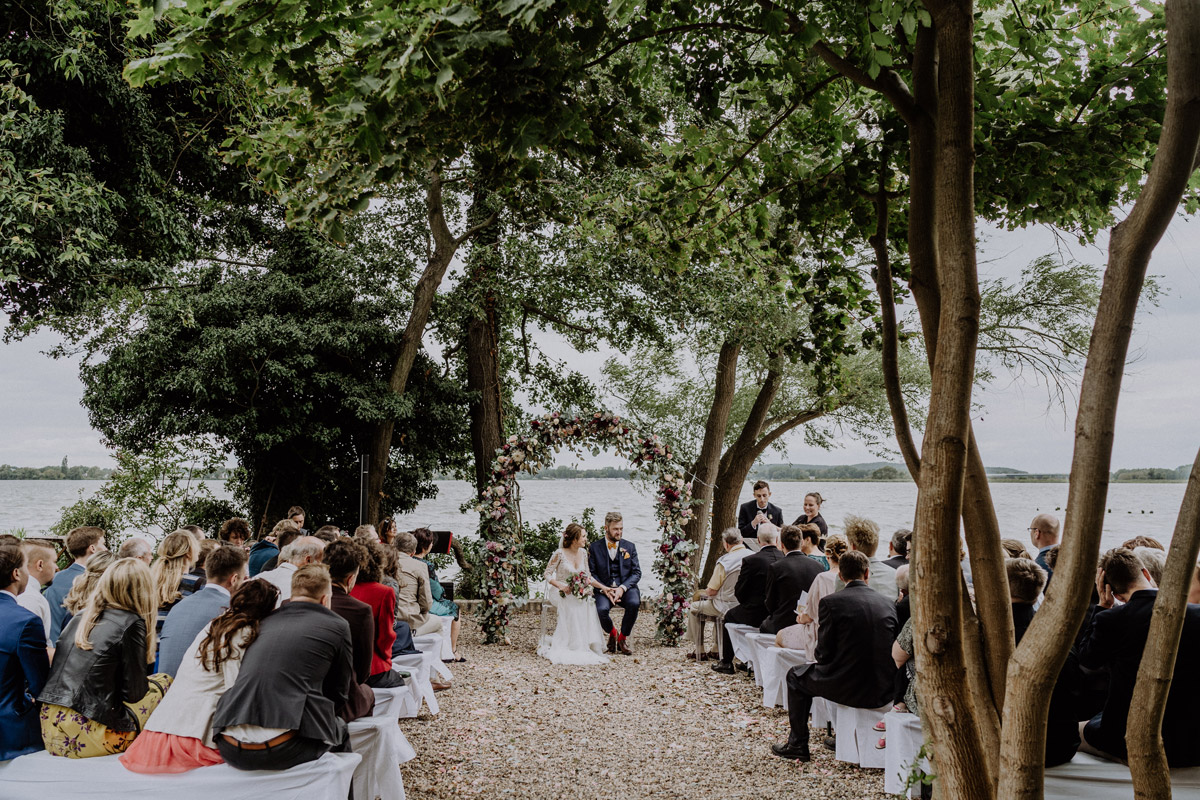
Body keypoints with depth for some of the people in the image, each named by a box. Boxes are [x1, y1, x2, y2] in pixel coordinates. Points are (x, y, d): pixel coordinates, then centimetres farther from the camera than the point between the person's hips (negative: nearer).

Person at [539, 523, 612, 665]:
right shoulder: (560, 554, -11)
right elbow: (547, 574, -8)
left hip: (578, 592, 5)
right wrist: (560, 585, -24)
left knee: (589, 603, -27)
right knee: (574, 606, -34)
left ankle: (588, 644, -21)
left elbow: (588, 577, 10)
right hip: (560, 592, -5)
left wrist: (604, 587, -3)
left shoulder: (583, 554, 6)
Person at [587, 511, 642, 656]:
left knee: (634, 603, -33)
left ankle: (623, 638, -6)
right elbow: (591, 573, 3)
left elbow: (636, 572, 5)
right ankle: (612, 633, 5)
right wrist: (605, 589, -14)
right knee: (601, 609, -32)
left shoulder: (629, 547, 10)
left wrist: (622, 588, -13)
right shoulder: (595, 547, 6)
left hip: (626, 588, 1)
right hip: (603, 589, -1)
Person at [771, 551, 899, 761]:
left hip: (849, 688, -5)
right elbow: (891, 648, 10)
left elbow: (824, 654, -8)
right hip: (884, 691, 5)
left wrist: (819, 643, 15)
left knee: (796, 675, 22)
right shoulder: (888, 603, 3)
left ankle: (797, 744, 24)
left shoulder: (831, 602, -10)